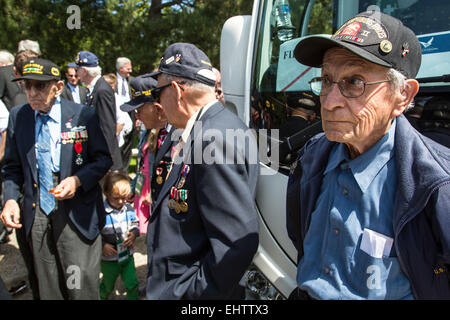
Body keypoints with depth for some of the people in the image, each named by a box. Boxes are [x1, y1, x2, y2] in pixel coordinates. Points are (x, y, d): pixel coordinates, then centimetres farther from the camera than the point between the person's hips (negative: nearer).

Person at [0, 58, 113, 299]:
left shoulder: (83, 115, -8)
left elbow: (103, 159, -2)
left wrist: (77, 180, -19)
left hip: (76, 212, -3)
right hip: (35, 212, 4)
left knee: (81, 288, 5)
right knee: (46, 289, 17)